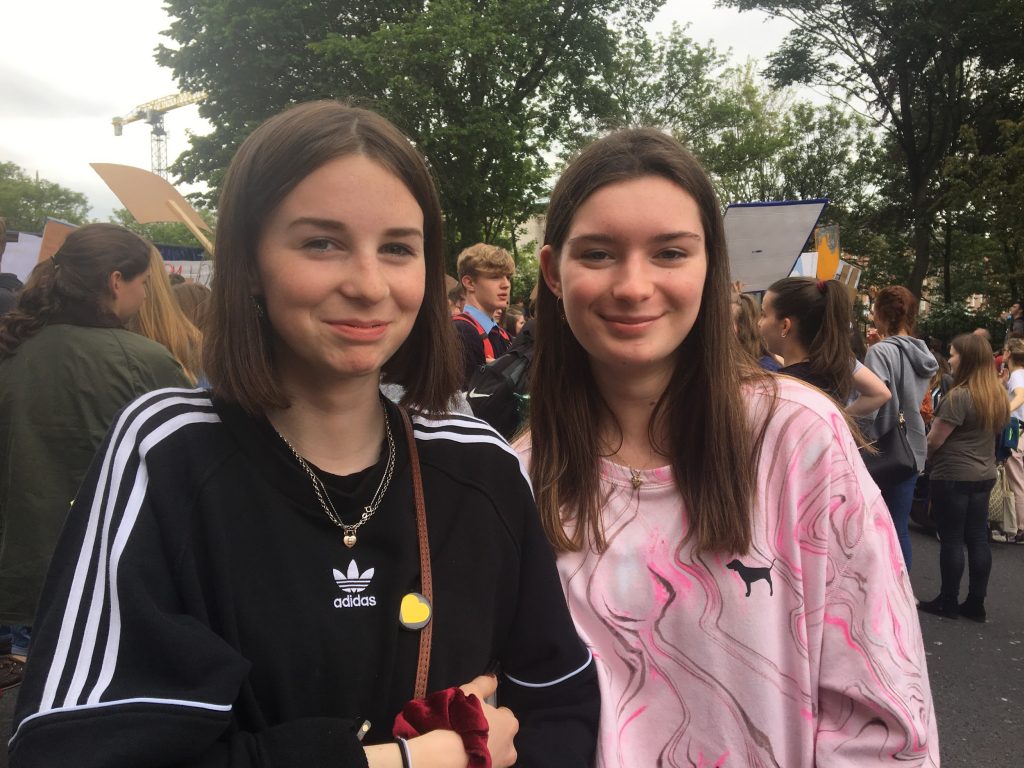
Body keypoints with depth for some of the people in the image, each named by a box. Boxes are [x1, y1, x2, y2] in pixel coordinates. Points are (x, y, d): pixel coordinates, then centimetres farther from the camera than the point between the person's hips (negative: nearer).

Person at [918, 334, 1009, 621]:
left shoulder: (959, 396, -19)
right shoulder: (997, 395, 7)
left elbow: (934, 440, -15)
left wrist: (923, 457, 4)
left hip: (953, 476, -8)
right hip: (984, 475, 8)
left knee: (952, 540, 1)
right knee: (978, 539, 10)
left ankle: (948, 602, 11)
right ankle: (976, 603, 17)